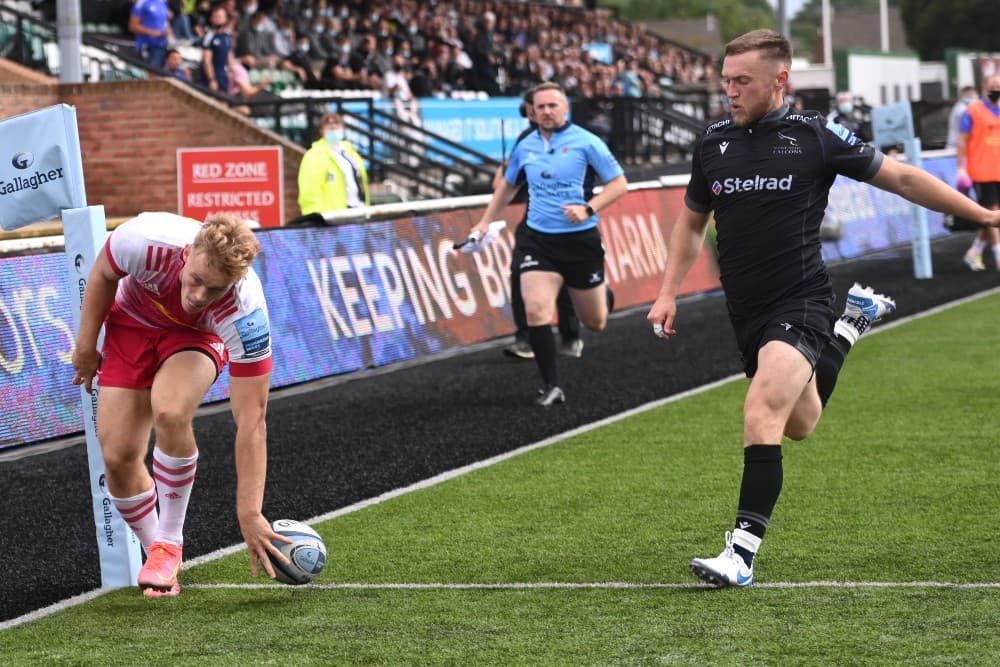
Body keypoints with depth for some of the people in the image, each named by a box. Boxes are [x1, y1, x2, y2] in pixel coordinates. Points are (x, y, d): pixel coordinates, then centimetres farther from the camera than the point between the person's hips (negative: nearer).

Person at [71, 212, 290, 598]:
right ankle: (155, 553, 18)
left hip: (197, 335, -2)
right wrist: (86, 344, -5)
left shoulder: (245, 317, -39)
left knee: (170, 413, -33)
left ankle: (168, 545, -12)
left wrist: (250, 514, -36)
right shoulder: (145, 239, -38)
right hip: (132, 322, 2)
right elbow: (103, 276, -11)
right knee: (118, 457, -9)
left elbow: (251, 422, -34)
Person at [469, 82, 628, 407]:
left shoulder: (586, 142, -8)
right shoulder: (525, 146, 5)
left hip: (580, 239, -2)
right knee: (536, 311, -19)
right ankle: (551, 387, -11)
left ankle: (603, 294, 48)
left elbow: (618, 184, -6)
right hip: (538, 239, 2)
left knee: (595, 323, 11)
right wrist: (485, 222, 19)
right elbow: (507, 185, 24)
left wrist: (588, 209, -20)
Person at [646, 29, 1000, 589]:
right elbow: (692, 221, 21)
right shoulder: (715, 141, 6)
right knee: (799, 425, 20)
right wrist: (668, 293, 12)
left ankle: (742, 554, -24)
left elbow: (901, 178, 1)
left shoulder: (815, 135, -7)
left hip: (801, 304, -6)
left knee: (762, 414, -26)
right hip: (747, 313, 6)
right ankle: (855, 322, 45)